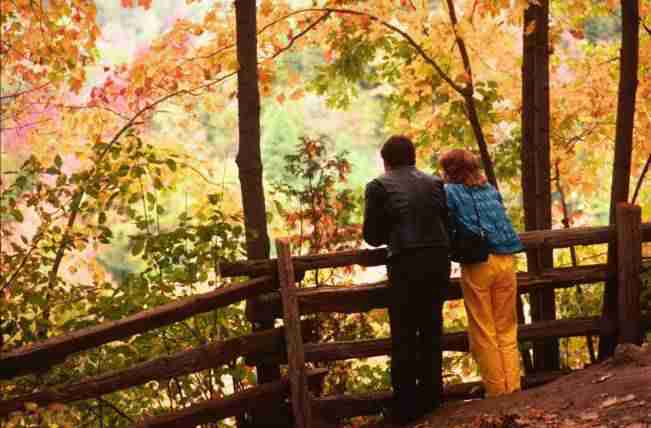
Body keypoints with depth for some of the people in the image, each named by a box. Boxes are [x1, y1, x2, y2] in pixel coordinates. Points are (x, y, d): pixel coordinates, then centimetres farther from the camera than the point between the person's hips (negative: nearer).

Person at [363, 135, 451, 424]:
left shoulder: (379, 187, 0)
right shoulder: (434, 183, 11)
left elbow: (372, 236, 1)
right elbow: (447, 223, 9)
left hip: (406, 265, -4)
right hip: (438, 260, 4)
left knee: (404, 336, 3)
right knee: (431, 330, 15)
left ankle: (406, 407, 4)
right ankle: (431, 398, 19)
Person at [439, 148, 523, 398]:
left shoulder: (449, 191, 3)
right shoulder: (491, 190, 17)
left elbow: (444, 228, -1)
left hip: (477, 264, -4)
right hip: (505, 261, 4)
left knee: (483, 333, 4)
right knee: (506, 329, 13)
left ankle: (496, 391, 6)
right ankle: (512, 387, 10)